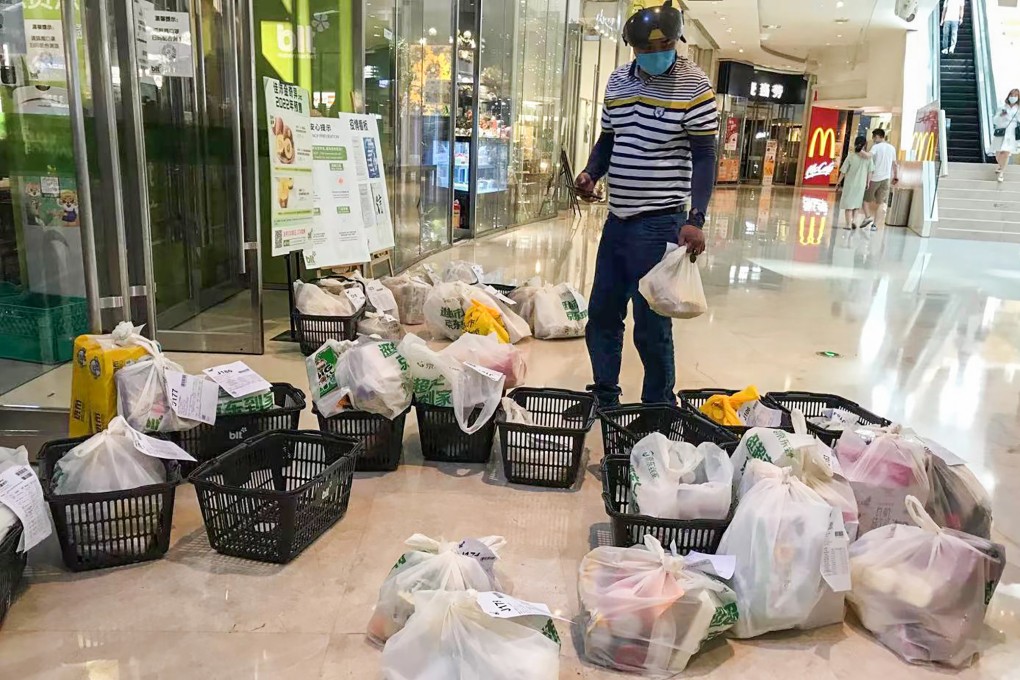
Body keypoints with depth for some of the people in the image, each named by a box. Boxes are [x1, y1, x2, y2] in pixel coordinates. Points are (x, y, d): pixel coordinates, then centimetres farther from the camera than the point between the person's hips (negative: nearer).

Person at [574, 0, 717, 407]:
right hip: (617, 219, 7)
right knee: (601, 315, 13)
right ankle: (604, 399, 30)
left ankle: (659, 409, 15)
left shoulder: (694, 86, -8)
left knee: (651, 324, -2)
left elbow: (703, 157, -9)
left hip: (660, 223, -6)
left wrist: (695, 218, -20)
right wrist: (591, 173, -3)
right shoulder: (617, 82, 10)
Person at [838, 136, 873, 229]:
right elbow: (870, 172, -5)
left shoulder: (850, 156, -10)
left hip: (850, 184, -2)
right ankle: (854, 220, 9)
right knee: (856, 203, 21)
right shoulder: (868, 157, -7)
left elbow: (843, 172, -8)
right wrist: (868, 183, 6)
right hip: (861, 184, 2)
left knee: (848, 204, 7)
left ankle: (848, 224, 4)